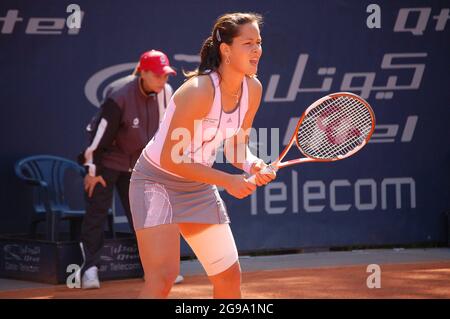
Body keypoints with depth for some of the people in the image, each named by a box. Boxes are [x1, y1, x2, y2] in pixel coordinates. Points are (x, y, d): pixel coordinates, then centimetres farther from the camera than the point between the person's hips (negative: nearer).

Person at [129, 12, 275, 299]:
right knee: (163, 276, -22)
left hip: (198, 188, 8)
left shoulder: (253, 89, -6)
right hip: (158, 181, -8)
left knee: (230, 276, 7)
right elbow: (169, 159, -25)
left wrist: (254, 165, -17)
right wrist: (228, 181, -24)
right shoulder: (200, 90, -28)